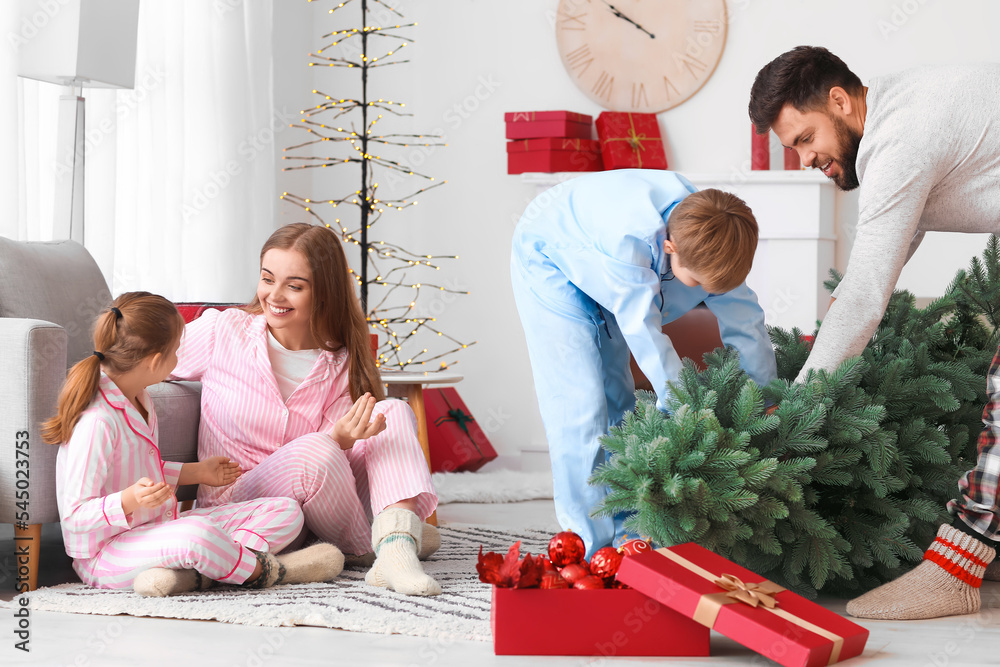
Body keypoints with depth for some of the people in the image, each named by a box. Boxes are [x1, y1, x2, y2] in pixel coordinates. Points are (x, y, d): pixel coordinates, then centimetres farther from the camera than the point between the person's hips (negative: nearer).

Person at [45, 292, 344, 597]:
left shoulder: (138, 399, 8)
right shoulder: (96, 423, -24)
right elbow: (75, 517, -24)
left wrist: (195, 472, 26)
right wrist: (130, 500, -38)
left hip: (159, 525, 10)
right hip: (105, 554, -10)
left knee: (286, 512, 0)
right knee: (197, 533, -44)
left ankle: (189, 571, -22)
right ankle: (259, 569, -12)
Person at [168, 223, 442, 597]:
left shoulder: (341, 366, 3)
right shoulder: (223, 331, -3)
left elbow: (337, 461, -1)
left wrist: (343, 439, -26)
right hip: (236, 503, -3)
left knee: (393, 411, -16)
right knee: (314, 450, -34)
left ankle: (395, 548, -35)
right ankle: (374, 545, -7)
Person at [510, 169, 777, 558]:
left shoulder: (712, 244, -24)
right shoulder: (630, 236, -44)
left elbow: (743, 321, -15)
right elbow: (643, 331, -39)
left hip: (596, 268, 7)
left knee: (617, 401, 9)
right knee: (581, 407, -13)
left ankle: (627, 536, 17)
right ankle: (595, 549, -9)